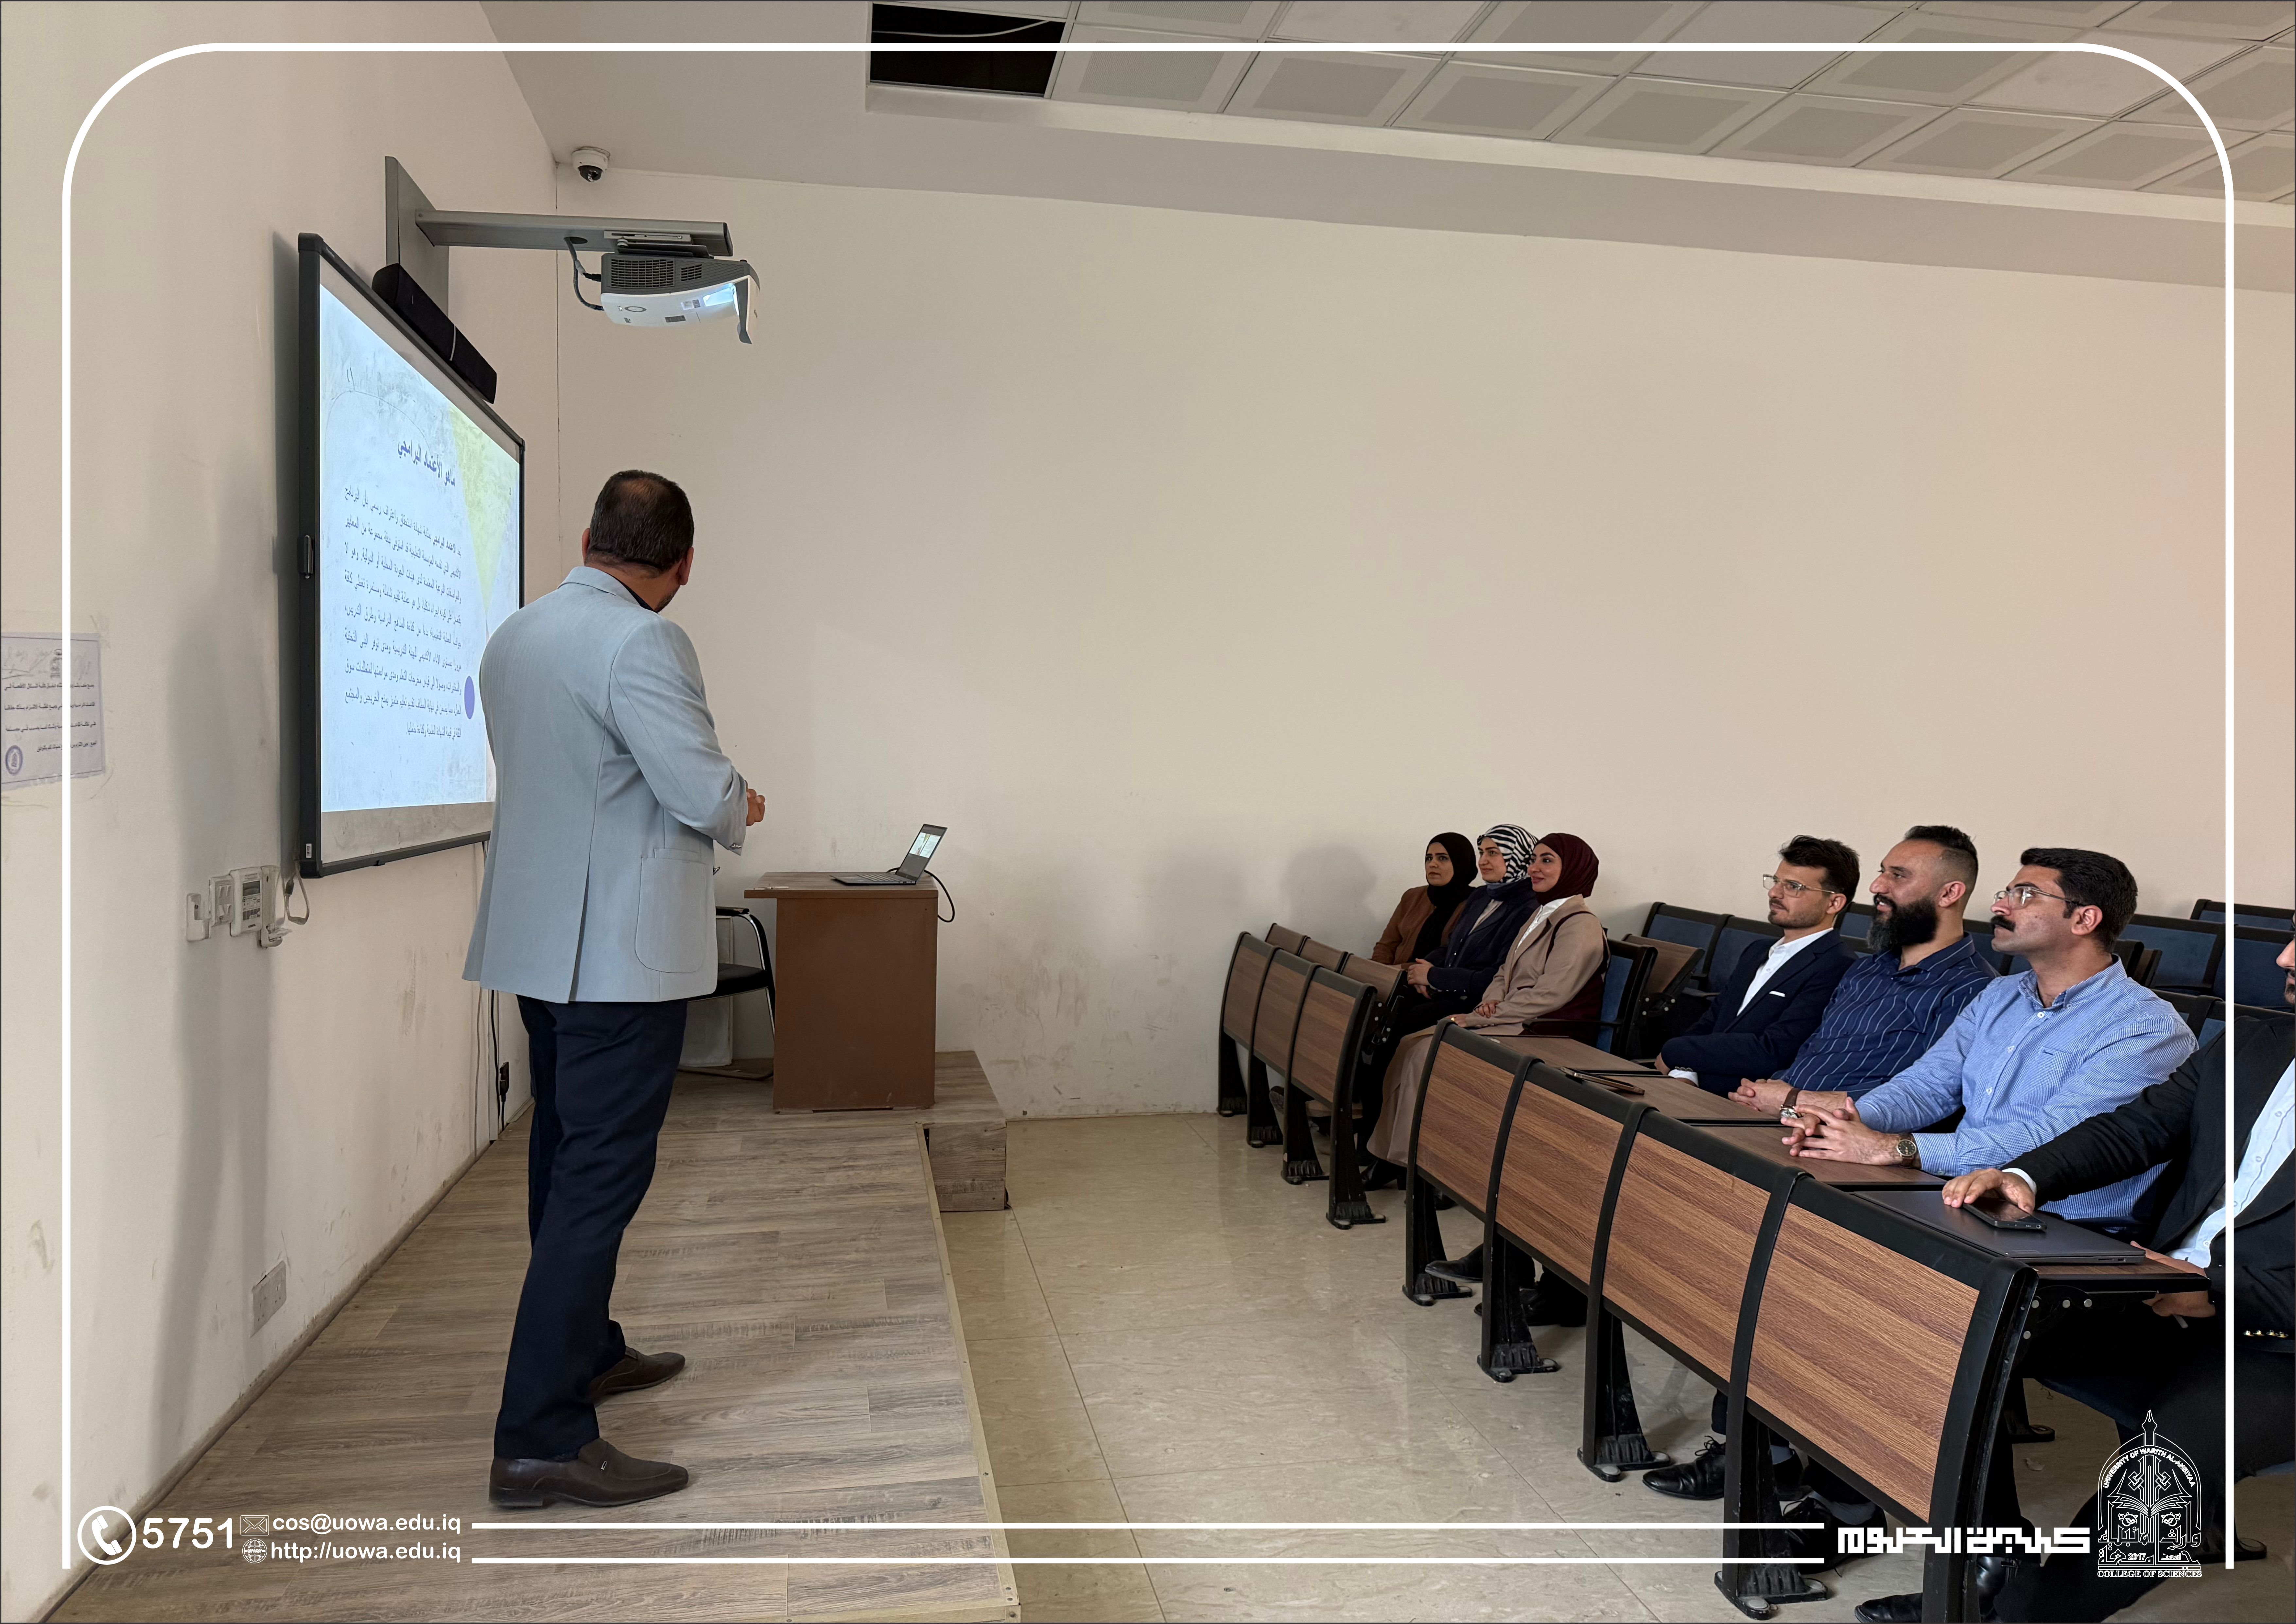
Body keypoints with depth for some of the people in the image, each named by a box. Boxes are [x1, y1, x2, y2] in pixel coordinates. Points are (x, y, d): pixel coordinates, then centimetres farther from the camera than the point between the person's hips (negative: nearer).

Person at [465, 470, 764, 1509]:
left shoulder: (512, 638, 10)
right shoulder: (643, 644, -18)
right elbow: (704, 793, -23)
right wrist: (742, 808, 0)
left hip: (539, 940, 9)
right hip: (622, 951, -9)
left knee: (565, 1155, 20)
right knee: (601, 1176, -5)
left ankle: (584, 1352, 37)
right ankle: (542, 1440, -2)